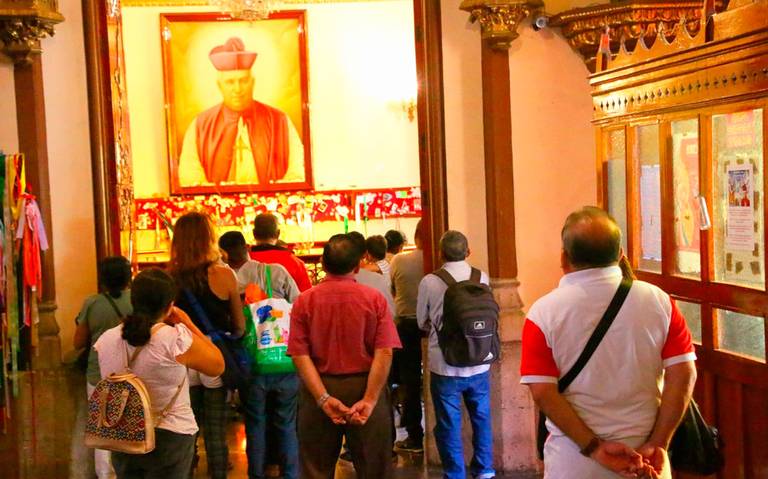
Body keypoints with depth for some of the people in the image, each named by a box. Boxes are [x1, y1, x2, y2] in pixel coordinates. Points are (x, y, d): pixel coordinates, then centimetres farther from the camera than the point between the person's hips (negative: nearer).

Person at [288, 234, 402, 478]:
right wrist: (369, 400, -14)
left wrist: (323, 398, -14)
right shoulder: (374, 298, -6)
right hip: (365, 387, 0)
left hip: (320, 390, 1)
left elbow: (300, 355, -11)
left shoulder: (304, 300, -5)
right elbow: (384, 353, -13)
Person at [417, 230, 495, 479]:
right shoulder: (482, 278, -5)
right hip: (479, 364, 3)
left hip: (445, 367, -3)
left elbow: (423, 323, 3)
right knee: (481, 418, 19)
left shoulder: (429, 282, -11)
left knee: (449, 424, 9)